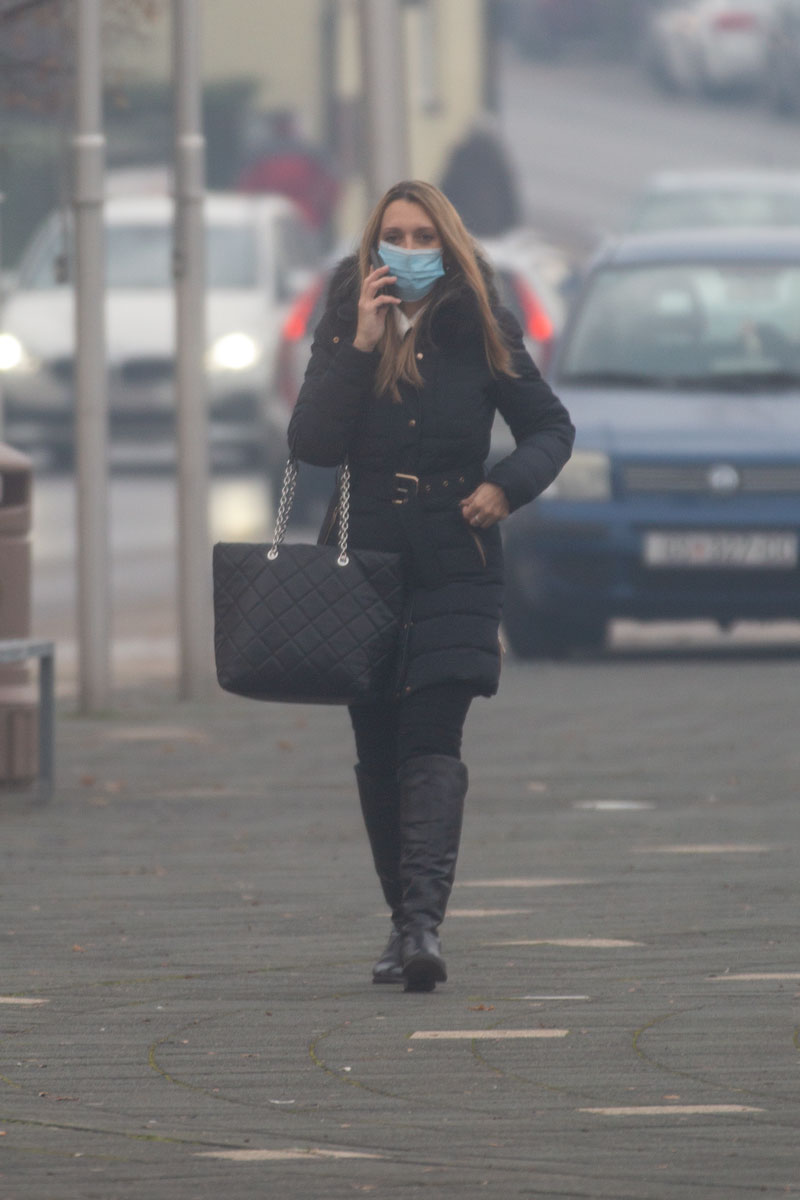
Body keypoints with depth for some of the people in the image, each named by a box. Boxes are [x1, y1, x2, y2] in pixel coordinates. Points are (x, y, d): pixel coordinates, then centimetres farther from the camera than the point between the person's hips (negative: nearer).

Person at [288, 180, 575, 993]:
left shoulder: (480, 334, 1)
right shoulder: (344, 329, 3)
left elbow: (550, 427, 10)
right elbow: (311, 443, -9)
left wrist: (508, 486, -9)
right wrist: (360, 348, -16)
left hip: (454, 567, -2)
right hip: (363, 558, 2)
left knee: (431, 742, -14)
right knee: (378, 751, 5)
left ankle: (424, 920, -25)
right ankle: (405, 919, 17)